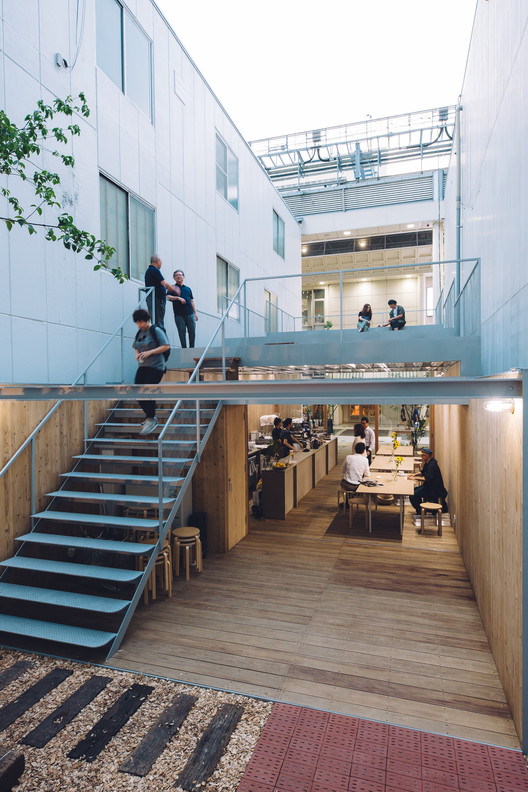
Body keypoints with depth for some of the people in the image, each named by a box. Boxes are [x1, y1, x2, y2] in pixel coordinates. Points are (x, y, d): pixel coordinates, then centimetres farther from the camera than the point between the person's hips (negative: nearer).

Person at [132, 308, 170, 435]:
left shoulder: (156, 331, -5)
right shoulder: (139, 333, 15)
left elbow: (166, 346, -11)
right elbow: (136, 347, 26)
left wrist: (149, 352, -17)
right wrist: (137, 354, 3)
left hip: (156, 367, -7)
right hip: (142, 367, 7)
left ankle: (151, 419, -1)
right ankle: (151, 417, 19)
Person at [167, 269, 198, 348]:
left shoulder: (188, 288, 21)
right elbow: (168, 297, -7)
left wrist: (195, 313, 16)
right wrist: (178, 298, -22)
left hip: (190, 314, 3)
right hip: (179, 314, -3)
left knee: (192, 332, 0)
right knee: (182, 332, -3)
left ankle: (192, 348, 8)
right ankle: (184, 349, 2)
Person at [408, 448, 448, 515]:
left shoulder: (432, 465, -24)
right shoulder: (427, 463, 7)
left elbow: (427, 479, -33)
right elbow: (423, 472, 22)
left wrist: (415, 478, -28)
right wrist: (415, 474, 6)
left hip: (433, 489, -11)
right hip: (428, 485, 11)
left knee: (412, 495, -17)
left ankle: (420, 512, 1)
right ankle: (420, 509, 22)